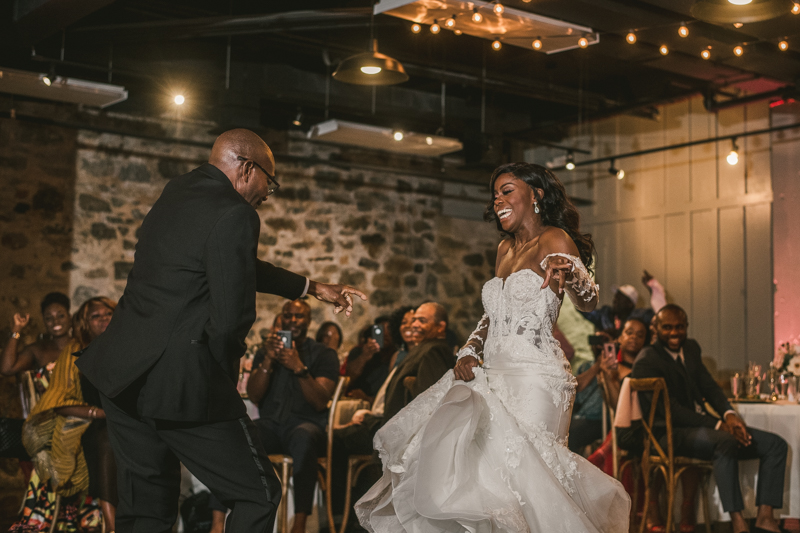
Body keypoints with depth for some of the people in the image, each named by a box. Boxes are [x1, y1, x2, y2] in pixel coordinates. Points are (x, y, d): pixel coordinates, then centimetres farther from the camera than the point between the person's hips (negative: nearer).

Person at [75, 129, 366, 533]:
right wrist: (226, 378, 1)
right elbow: (231, 319, -19)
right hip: (180, 380, -9)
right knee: (258, 496, 4)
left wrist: (312, 288, 32)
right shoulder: (235, 215, -14)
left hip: (123, 373, 9)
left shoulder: (176, 192, 15)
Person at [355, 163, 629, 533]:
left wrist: (569, 271, -42)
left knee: (515, 461, -19)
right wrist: (469, 352, 6)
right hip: (493, 374, 8)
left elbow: (588, 302, -20)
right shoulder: (505, 249, 20)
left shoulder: (554, 239, -4)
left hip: (533, 377, -8)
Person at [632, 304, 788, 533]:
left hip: (701, 425, 9)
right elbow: (671, 409, -17)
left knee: (776, 445, -3)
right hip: (672, 433, -9)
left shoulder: (691, 347, 14)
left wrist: (729, 415, -8)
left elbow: (709, 387, 14)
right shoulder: (646, 362, -12)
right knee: (726, 442, -39)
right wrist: (718, 425, -22)